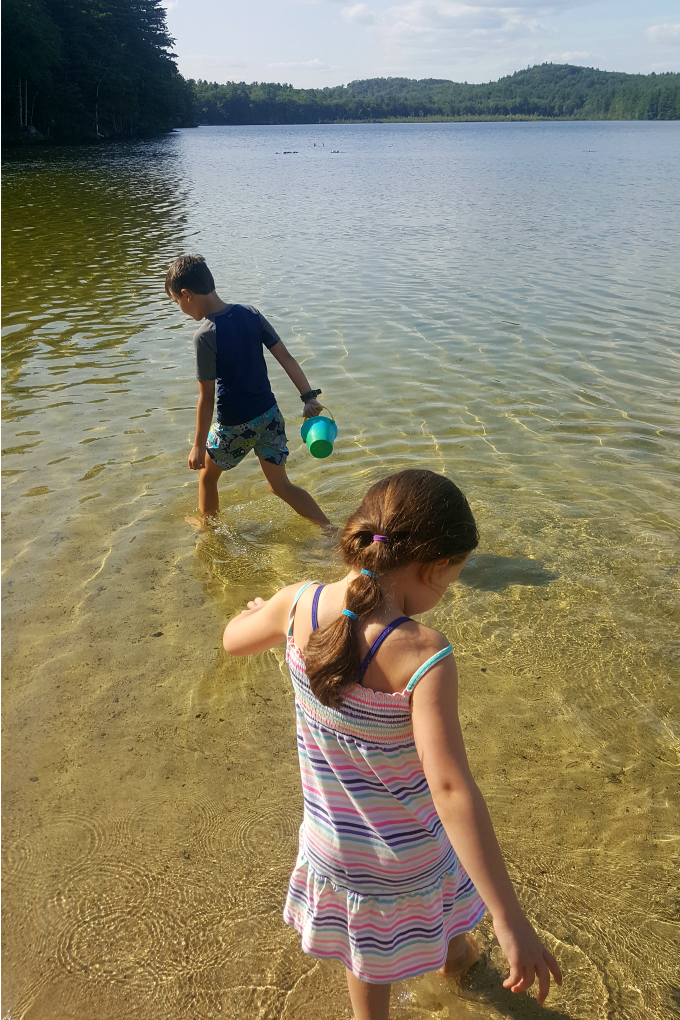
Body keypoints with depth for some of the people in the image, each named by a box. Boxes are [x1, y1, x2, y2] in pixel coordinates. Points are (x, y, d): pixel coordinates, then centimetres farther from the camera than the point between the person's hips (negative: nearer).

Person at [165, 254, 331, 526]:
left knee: (207, 475, 23)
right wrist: (309, 396, 1)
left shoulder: (205, 335, -20)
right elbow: (285, 356, -3)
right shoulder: (250, 313, -2)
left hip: (233, 425, -5)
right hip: (270, 414, 6)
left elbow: (207, 398, -17)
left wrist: (198, 445, -9)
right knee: (281, 485, 16)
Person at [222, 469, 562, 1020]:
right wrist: (512, 924, -34)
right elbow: (451, 788, -38)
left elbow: (234, 639, 3)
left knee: (369, 958, 29)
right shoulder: (423, 654, -34)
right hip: (409, 847, -1)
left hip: (334, 841, 2)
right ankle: (455, 951, 68)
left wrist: (256, 611, 27)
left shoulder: (300, 604, -19)